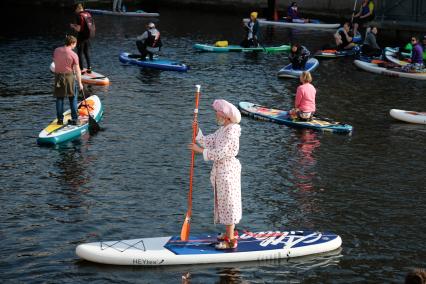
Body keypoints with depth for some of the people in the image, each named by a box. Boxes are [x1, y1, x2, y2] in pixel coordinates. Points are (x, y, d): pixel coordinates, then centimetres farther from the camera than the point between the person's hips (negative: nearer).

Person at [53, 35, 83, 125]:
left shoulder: (56, 50, -1)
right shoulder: (73, 55, -13)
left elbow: (54, 61, 11)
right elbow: (77, 70, -10)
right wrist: (80, 83, -5)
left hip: (58, 76, 3)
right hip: (69, 76, -3)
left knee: (59, 98, 11)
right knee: (73, 98, 9)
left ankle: (60, 119, 12)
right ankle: (74, 119, 9)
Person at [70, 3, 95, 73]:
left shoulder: (79, 16, -18)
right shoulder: (88, 14, 4)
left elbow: (78, 29, -21)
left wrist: (73, 26, 1)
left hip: (81, 37, -7)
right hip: (88, 37, 7)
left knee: (80, 53, 5)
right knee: (86, 52, 20)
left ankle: (81, 70, 9)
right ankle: (89, 68, 20)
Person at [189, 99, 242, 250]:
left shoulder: (231, 132, -22)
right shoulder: (222, 129, 10)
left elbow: (220, 153, -26)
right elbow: (208, 141, 10)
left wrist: (200, 150, -20)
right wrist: (196, 131, -2)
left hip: (228, 170, -10)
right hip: (221, 169, 10)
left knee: (228, 202, -5)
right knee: (224, 201, 19)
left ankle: (231, 240, 1)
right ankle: (231, 232, 33)